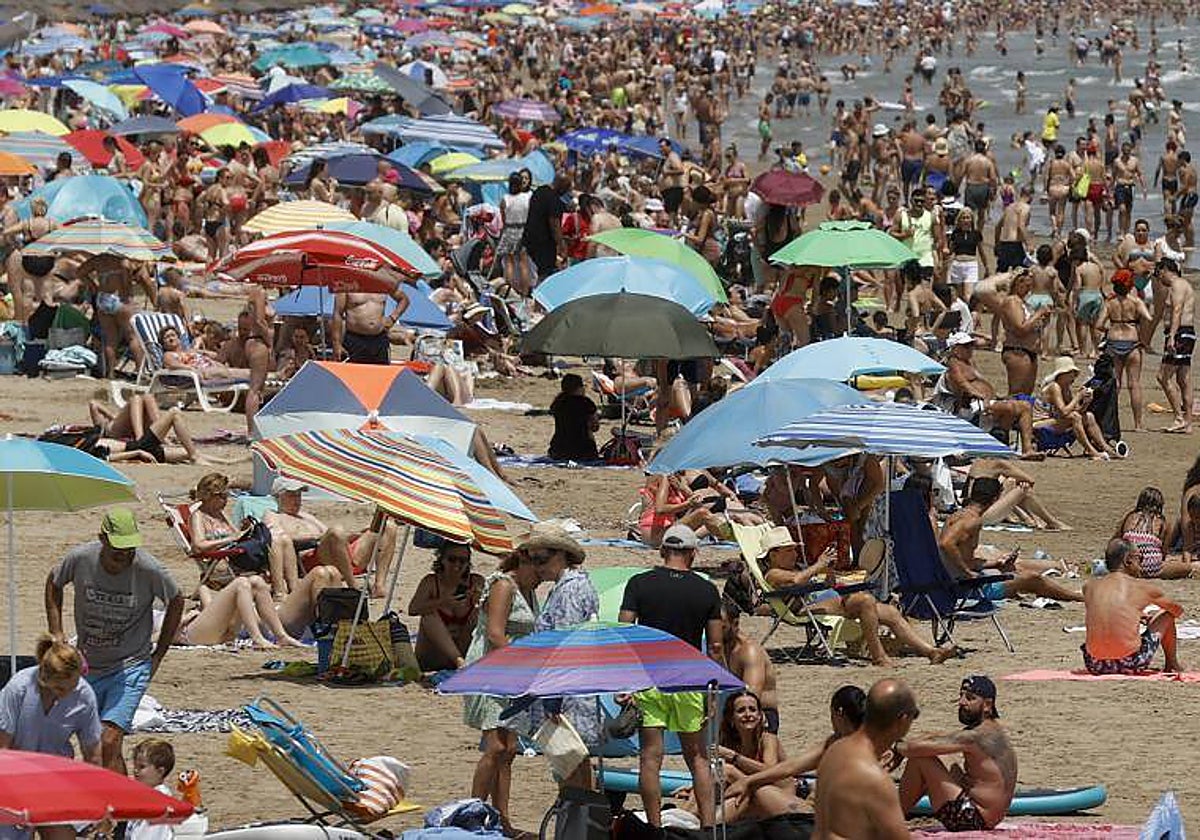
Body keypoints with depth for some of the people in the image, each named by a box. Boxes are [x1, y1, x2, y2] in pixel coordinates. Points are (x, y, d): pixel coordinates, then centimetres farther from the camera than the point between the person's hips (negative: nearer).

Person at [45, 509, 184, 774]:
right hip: (88, 667, 4)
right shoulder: (80, 559, -12)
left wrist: (158, 655, 2)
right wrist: (56, 633, 5)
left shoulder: (148, 569, -17)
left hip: (130, 667, -4)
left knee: (108, 743, -19)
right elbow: (53, 583, 12)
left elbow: (176, 602, 3)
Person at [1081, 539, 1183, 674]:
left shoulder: (1089, 587, 8)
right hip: (1131, 665, -3)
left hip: (1095, 666, 3)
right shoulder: (1143, 588, 0)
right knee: (1166, 614, 22)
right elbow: (1178, 611, 20)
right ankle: (1172, 665, 42)